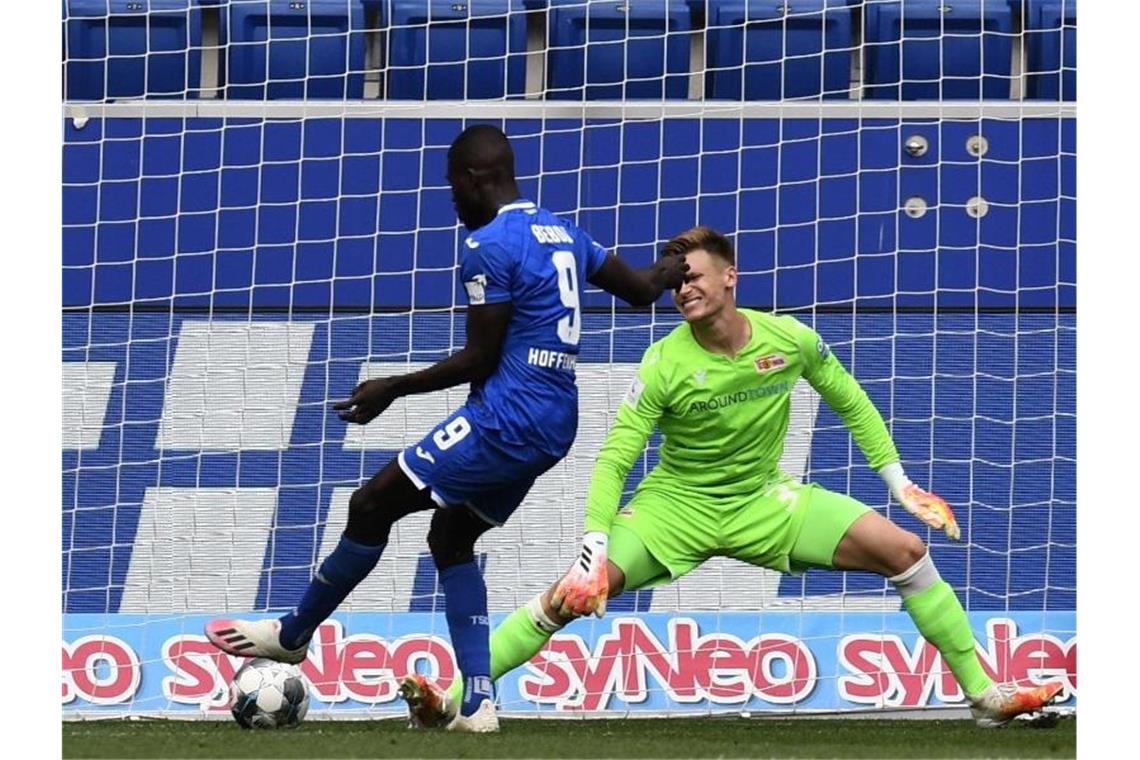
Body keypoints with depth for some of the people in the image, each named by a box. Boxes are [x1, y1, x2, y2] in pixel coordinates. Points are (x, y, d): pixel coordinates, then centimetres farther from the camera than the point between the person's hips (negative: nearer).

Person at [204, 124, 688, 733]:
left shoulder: (489, 245, -13)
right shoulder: (563, 234, 12)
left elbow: (479, 360, -14)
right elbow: (640, 289, 24)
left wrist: (392, 388, -5)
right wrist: (666, 273, 47)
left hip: (505, 419, -10)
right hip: (554, 427, 10)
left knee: (371, 506, 2)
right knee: (450, 539, 18)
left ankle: (292, 634, 16)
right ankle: (477, 702, 9)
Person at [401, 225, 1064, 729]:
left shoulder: (790, 340, -9)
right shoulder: (666, 364, -16)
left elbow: (851, 404, 9)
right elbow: (613, 461, -14)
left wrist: (899, 480, 5)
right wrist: (594, 549, -25)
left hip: (762, 500, 3)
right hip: (677, 505, -2)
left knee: (905, 550, -11)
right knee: (576, 594, -23)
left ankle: (985, 695, -2)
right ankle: (451, 699, -18)